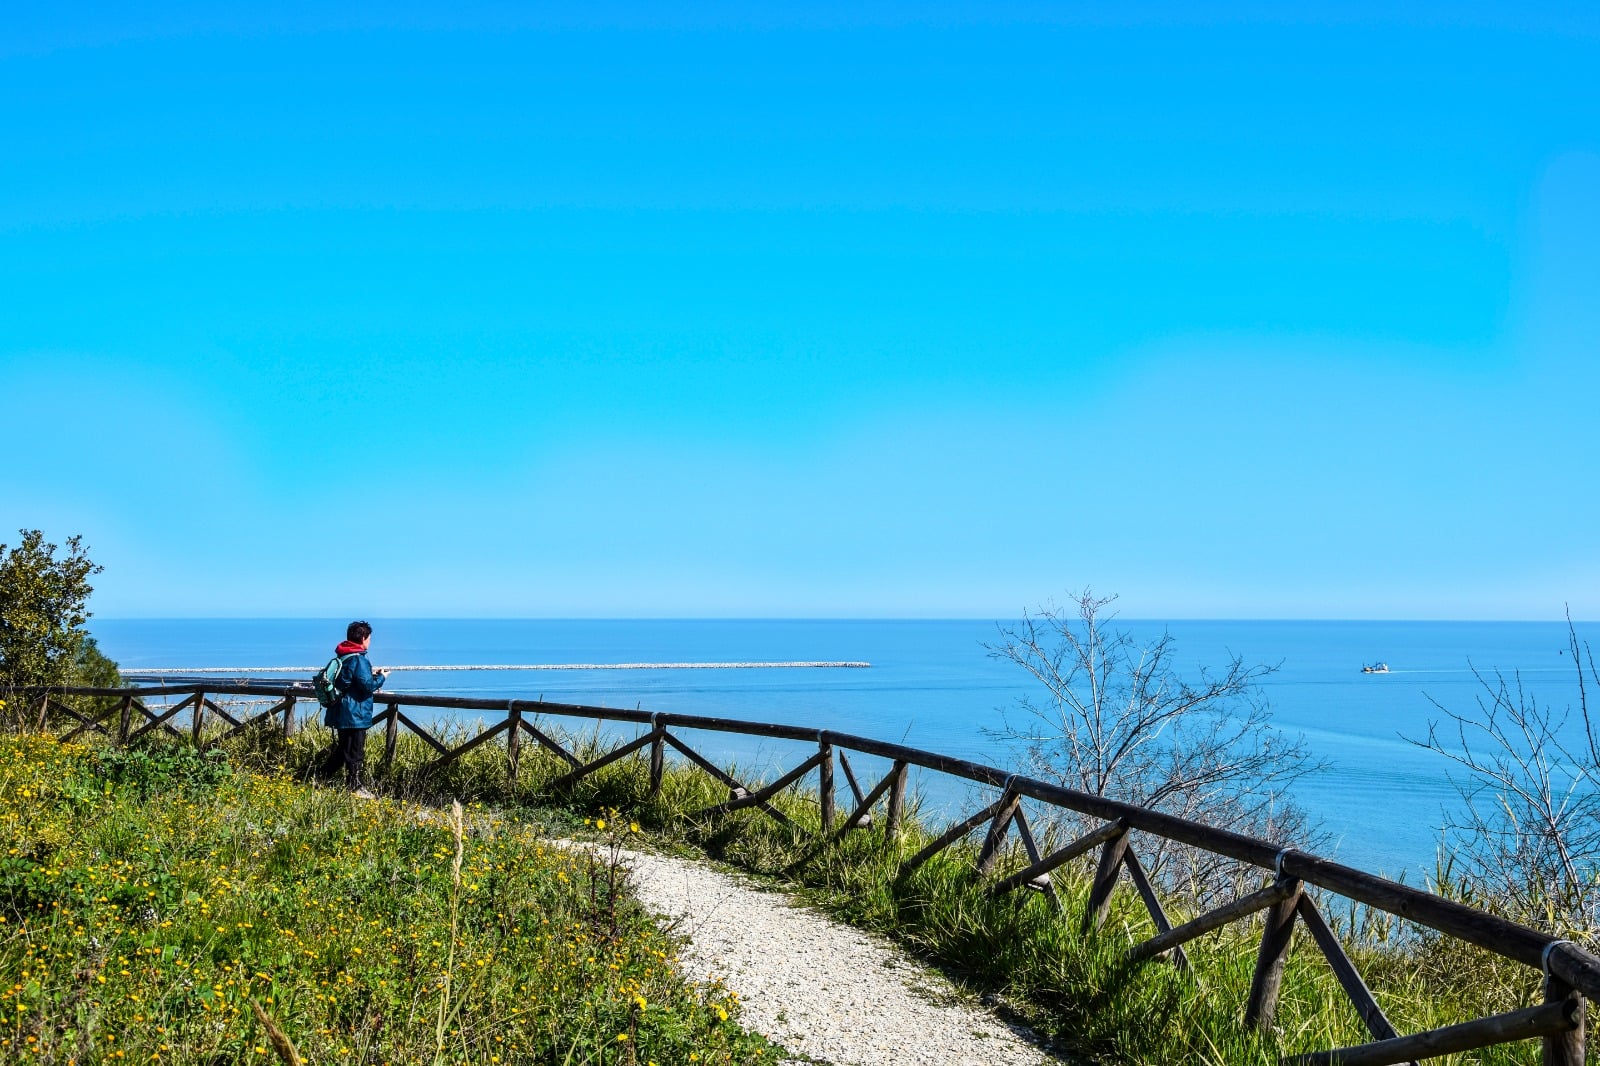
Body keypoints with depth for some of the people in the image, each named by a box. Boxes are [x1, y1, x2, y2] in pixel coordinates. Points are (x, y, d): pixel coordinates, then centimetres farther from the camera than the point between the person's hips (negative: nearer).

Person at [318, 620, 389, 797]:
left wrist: (371, 673, 16)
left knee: (342, 748, 21)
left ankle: (321, 778, 26)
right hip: (355, 714, -10)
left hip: (342, 714, 10)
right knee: (355, 752, 0)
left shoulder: (343, 657, 11)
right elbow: (367, 685, -22)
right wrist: (381, 678, -5)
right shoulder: (358, 659, -19)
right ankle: (354, 787, 6)